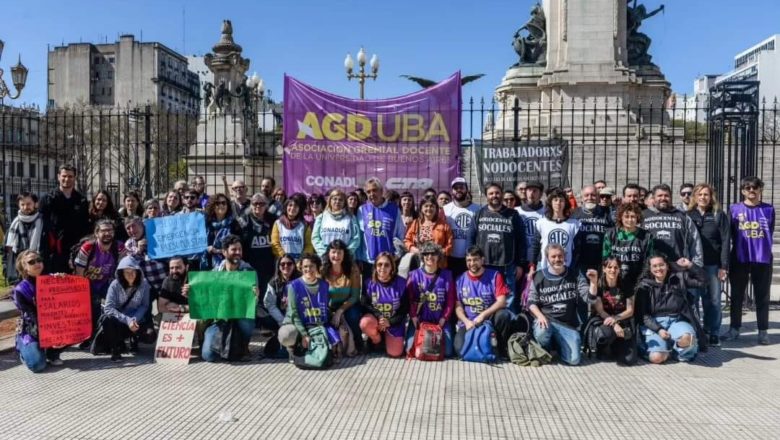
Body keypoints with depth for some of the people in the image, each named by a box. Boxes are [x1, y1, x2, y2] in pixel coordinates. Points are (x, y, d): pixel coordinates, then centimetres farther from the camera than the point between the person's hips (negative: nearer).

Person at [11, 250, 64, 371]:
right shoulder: (20, 290, -12)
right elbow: (30, 317, -18)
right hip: (30, 332, -4)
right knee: (37, 365, -24)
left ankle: (52, 353, 5)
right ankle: (25, 353, 13)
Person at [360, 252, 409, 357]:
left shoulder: (401, 283, -14)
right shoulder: (369, 283, -12)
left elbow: (405, 309, -8)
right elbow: (364, 305, -6)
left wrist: (390, 322, -19)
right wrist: (379, 317, -21)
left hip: (394, 322, 0)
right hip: (375, 318, 0)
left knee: (395, 353, -10)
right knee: (365, 323, -35)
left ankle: (386, 337, 25)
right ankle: (376, 340, 1)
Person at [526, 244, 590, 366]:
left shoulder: (575, 276, 5)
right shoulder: (539, 277, 1)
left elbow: (588, 297, -2)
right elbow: (531, 302, 2)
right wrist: (540, 316, -16)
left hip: (568, 324, 1)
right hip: (546, 319, -1)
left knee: (574, 359, -15)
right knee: (541, 334, -36)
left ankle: (558, 344, 21)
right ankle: (546, 350, 3)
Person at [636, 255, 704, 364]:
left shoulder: (678, 278, 10)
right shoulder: (644, 286, 1)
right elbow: (644, 315, -2)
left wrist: (690, 265, 0)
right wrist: (658, 330, -15)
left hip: (676, 321, 2)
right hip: (654, 324, -1)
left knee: (687, 338, -35)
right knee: (657, 358, -23)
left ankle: (681, 350, 2)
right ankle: (667, 347, 13)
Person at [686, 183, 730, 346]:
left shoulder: (719, 215, 5)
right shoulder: (687, 215, 7)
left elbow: (725, 241, 0)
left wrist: (724, 266, -7)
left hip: (712, 265, 0)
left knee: (713, 300, 4)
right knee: (691, 299, 2)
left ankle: (713, 334, 14)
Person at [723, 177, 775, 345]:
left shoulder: (769, 209, 4)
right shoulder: (735, 209, 1)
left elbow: (770, 233, 10)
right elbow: (730, 233, 6)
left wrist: (763, 249, 6)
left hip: (763, 259, 0)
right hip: (739, 259, 0)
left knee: (762, 296, 6)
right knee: (737, 295, 7)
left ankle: (763, 331, 14)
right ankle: (734, 328, 17)